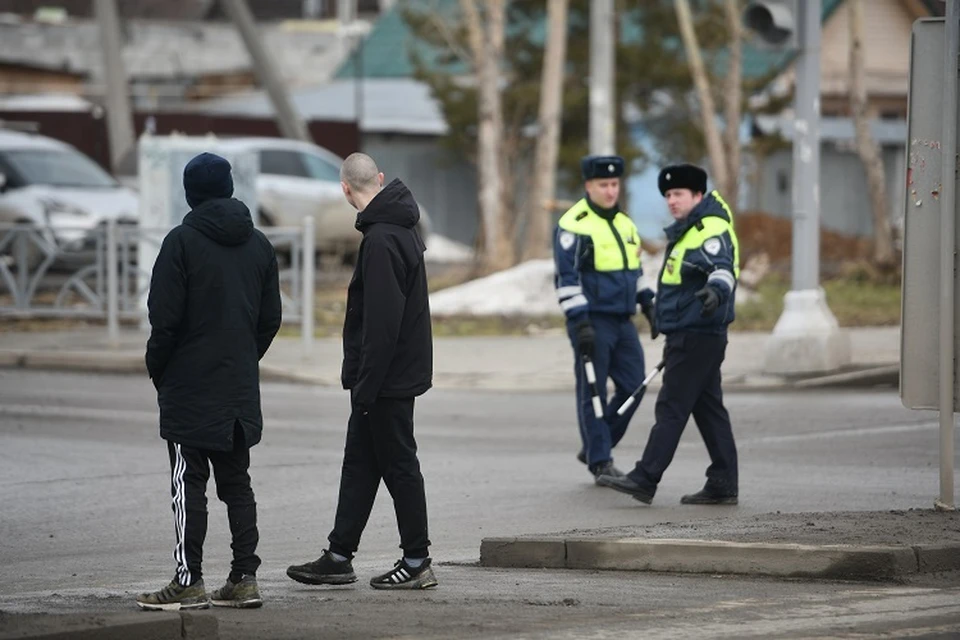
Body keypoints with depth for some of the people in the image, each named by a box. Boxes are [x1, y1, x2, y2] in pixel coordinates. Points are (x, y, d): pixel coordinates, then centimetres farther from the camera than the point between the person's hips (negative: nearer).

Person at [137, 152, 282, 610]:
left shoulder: (182, 242, -10)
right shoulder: (259, 245, 8)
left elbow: (165, 318, -13)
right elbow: (271, 318, 10)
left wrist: (157, 368, 1)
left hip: (190, 387, -5)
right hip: (241, 390, 5)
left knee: (188, 484, -3)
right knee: (236, 482, 11)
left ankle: (189, 582, -5)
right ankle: (244, 578, 8)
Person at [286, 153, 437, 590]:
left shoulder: (381, 240, -21)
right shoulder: (402, 228, 11)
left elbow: (382, 322, -25)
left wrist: (367, 383, -21)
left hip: (388, 375, -10)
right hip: (402, 370, 10)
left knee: (398, 464, -2)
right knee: (359, 462, 14)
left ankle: (416, 562, 6)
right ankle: (339, 557, 19)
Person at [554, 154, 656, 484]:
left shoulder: (624, 223, 15)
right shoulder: (573, 225, -10)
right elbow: (567, 278, -14)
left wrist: (649, 306, 20)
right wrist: (579, 322, -19)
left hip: (623, 321, 8)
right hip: (592, 321, -8)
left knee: (633, 386, 5)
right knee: (592, 393, -2)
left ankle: (594, 448, 19)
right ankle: (600, 463, 3)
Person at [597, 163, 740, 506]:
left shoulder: (712, 232, -15)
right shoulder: (688, 231, 20)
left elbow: (723, 267, -34)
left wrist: (716, 289, -56)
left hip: (696, 336, -11)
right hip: (692, 335, 11)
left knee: (671, 408, -9)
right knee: (708, 409, 9)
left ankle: (645, 479, -9)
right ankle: (723, 486, 10)